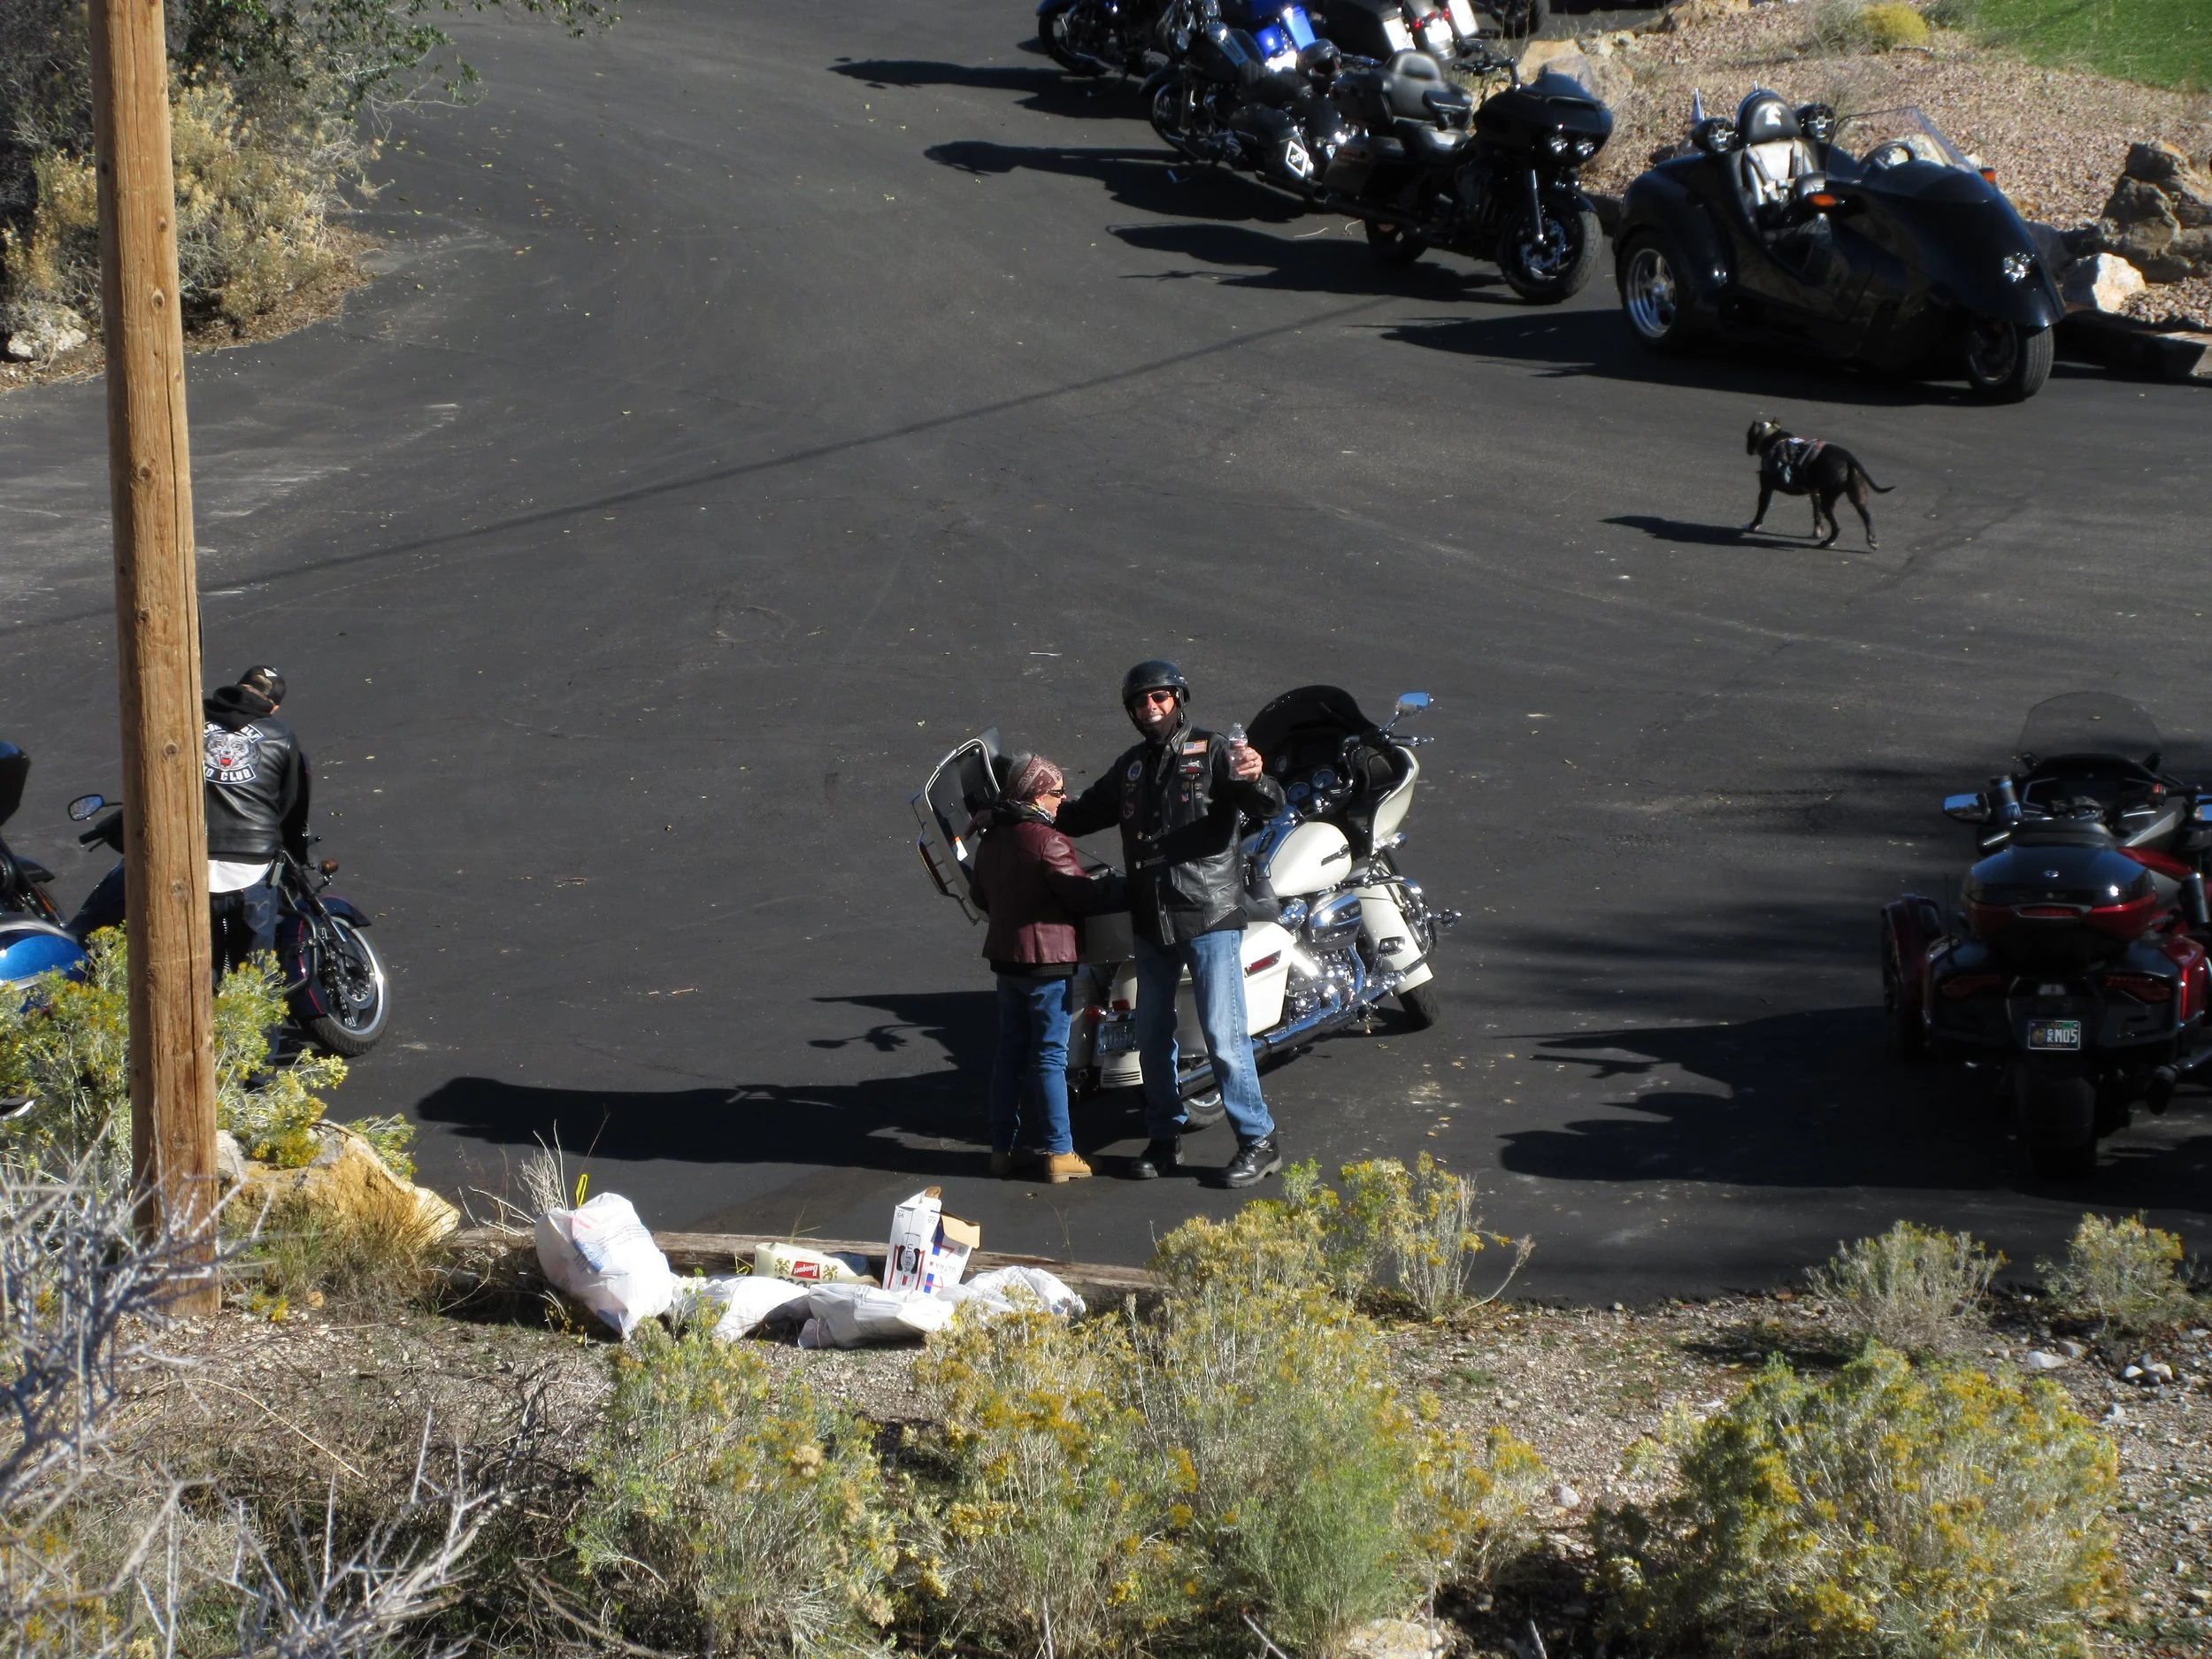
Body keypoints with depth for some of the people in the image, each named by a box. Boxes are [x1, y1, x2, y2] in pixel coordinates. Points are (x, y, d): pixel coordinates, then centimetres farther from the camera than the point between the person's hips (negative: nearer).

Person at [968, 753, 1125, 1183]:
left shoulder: (991, 839, 8)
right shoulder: (1046, 841, -18)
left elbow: (980, 894, 20)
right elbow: (1085, 896, -16)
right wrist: (1125, 887, -3)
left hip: (1005, 956, 8)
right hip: (1047, 959, -8)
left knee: (1010, 1053, 14)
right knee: (1050, 1057, -3)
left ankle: (1002, 1148, 16)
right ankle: (1060, 1153, 0)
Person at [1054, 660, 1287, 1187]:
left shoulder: (1212, 752, -6)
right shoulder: (1131, 767, 14)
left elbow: (1270, 806, -18)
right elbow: (1085, 813, 25)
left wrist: (1255, 780, -42)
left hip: (1210, 917, -7)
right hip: (1152, 921, 7)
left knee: (1223, 1035, -8)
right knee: (1152, 1036, 13)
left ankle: (1259, 1141, 1)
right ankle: (1164, 1139, 26)